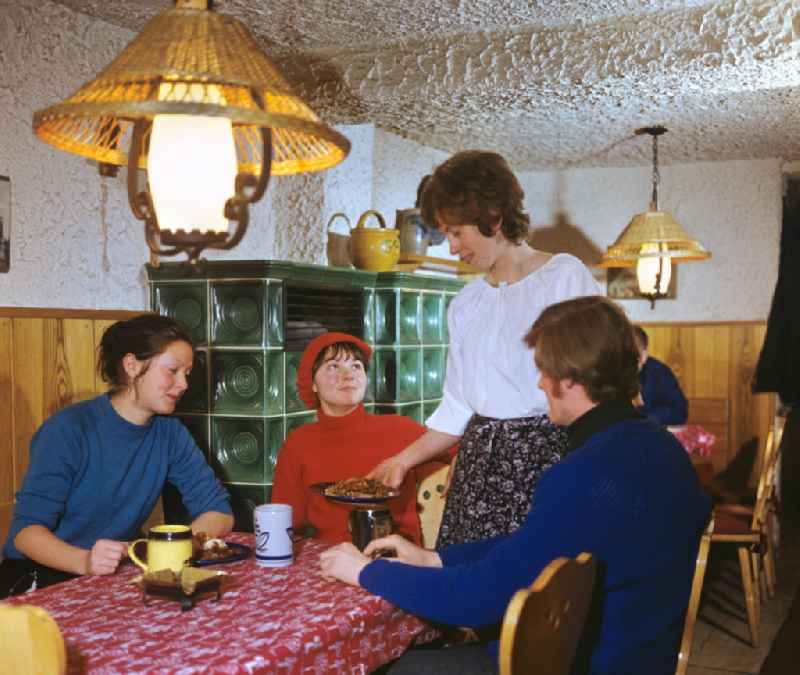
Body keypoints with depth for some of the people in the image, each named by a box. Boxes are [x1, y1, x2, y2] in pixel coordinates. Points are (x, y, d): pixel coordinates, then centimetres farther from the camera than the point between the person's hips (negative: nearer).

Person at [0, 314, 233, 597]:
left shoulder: (170, 433, 0)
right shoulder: (68, 430, -15)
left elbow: (219, 512, 1)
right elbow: (26, 528, -17)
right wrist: (84, 561, -37)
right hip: (39, 577, -4)